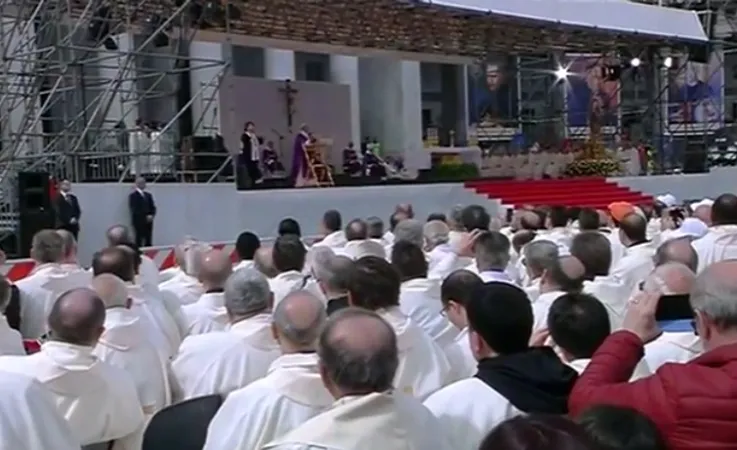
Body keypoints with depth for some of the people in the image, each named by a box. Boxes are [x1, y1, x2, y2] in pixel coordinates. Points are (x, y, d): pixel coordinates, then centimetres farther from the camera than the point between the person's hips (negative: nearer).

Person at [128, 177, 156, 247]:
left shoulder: (148, 195, 18)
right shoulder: (133, 195, -2)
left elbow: (153, 207, 14)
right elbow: (134, 209, -10)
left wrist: (151, 215, -7)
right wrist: (145, 217, -15)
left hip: (148, 221, 6)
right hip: (139, 221, -5)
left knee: (148, 241, 1)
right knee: (139, 241, -6)